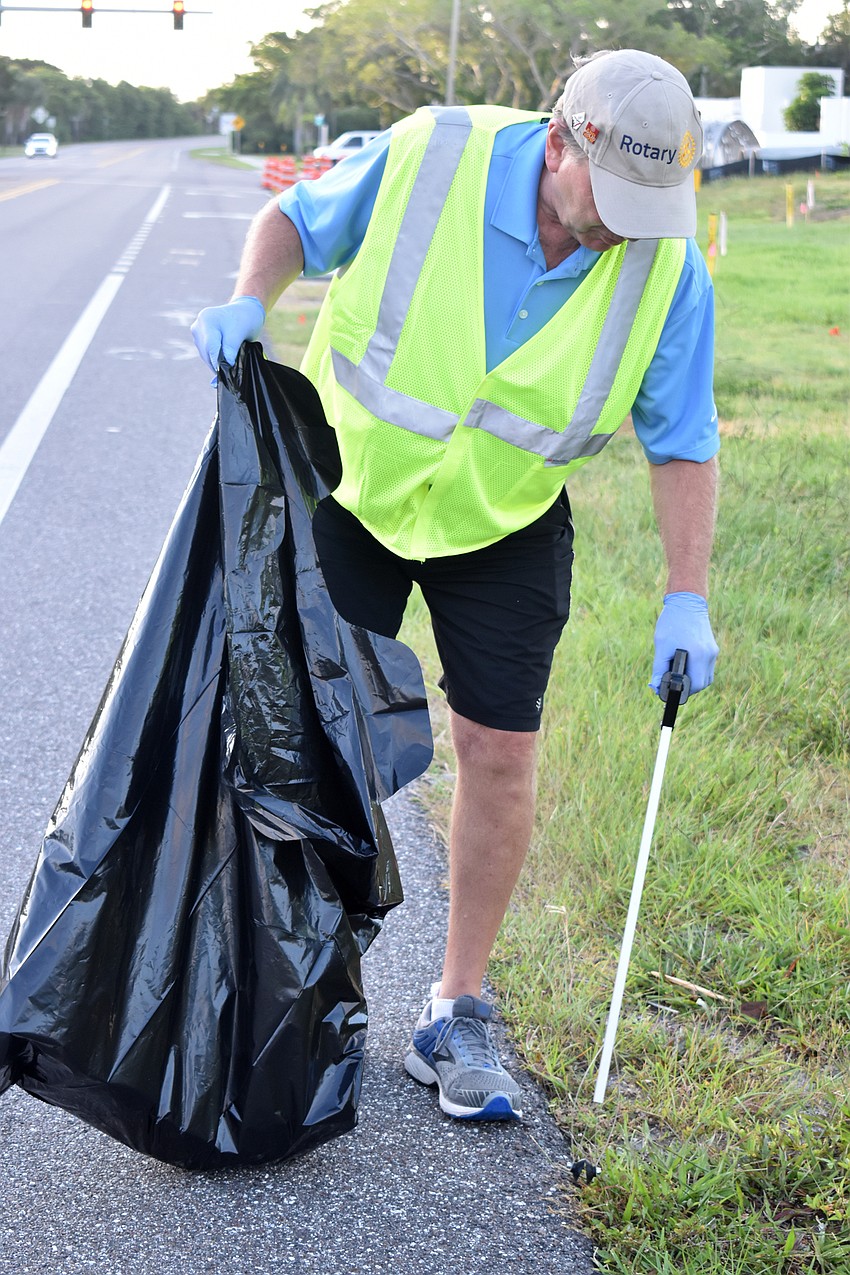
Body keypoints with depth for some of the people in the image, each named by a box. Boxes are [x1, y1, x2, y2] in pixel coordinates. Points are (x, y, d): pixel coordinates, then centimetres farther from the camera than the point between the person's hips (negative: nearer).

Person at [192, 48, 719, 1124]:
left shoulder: (667, 269, -17)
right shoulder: (428, 157, -22)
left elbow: (681, 442, -7)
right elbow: (298, 220, -4)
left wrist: (685, 599, -12)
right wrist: (248, 299, -24)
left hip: (507, 526, 1)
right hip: (354, 481, 0)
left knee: (499, 754, -4)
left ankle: (457, 1016, 13)